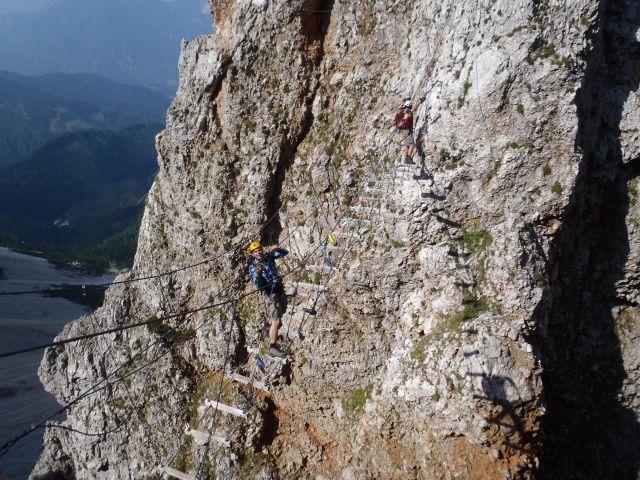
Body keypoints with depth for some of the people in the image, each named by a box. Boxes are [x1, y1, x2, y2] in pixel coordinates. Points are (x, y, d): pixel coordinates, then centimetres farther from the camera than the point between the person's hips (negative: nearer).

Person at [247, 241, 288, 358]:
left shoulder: (269, 256, 2)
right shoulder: (253, 267, -13)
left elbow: (284, 253, 9)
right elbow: (258, 284, -24)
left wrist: (277, 249, -12)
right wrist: (257, 275, -44)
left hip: (280, 289, 7)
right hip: (271, 293, -7)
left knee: (280, 312, 26)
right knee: (275, 321, -15)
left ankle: (272, 334, 50)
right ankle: (272, 348, -16)